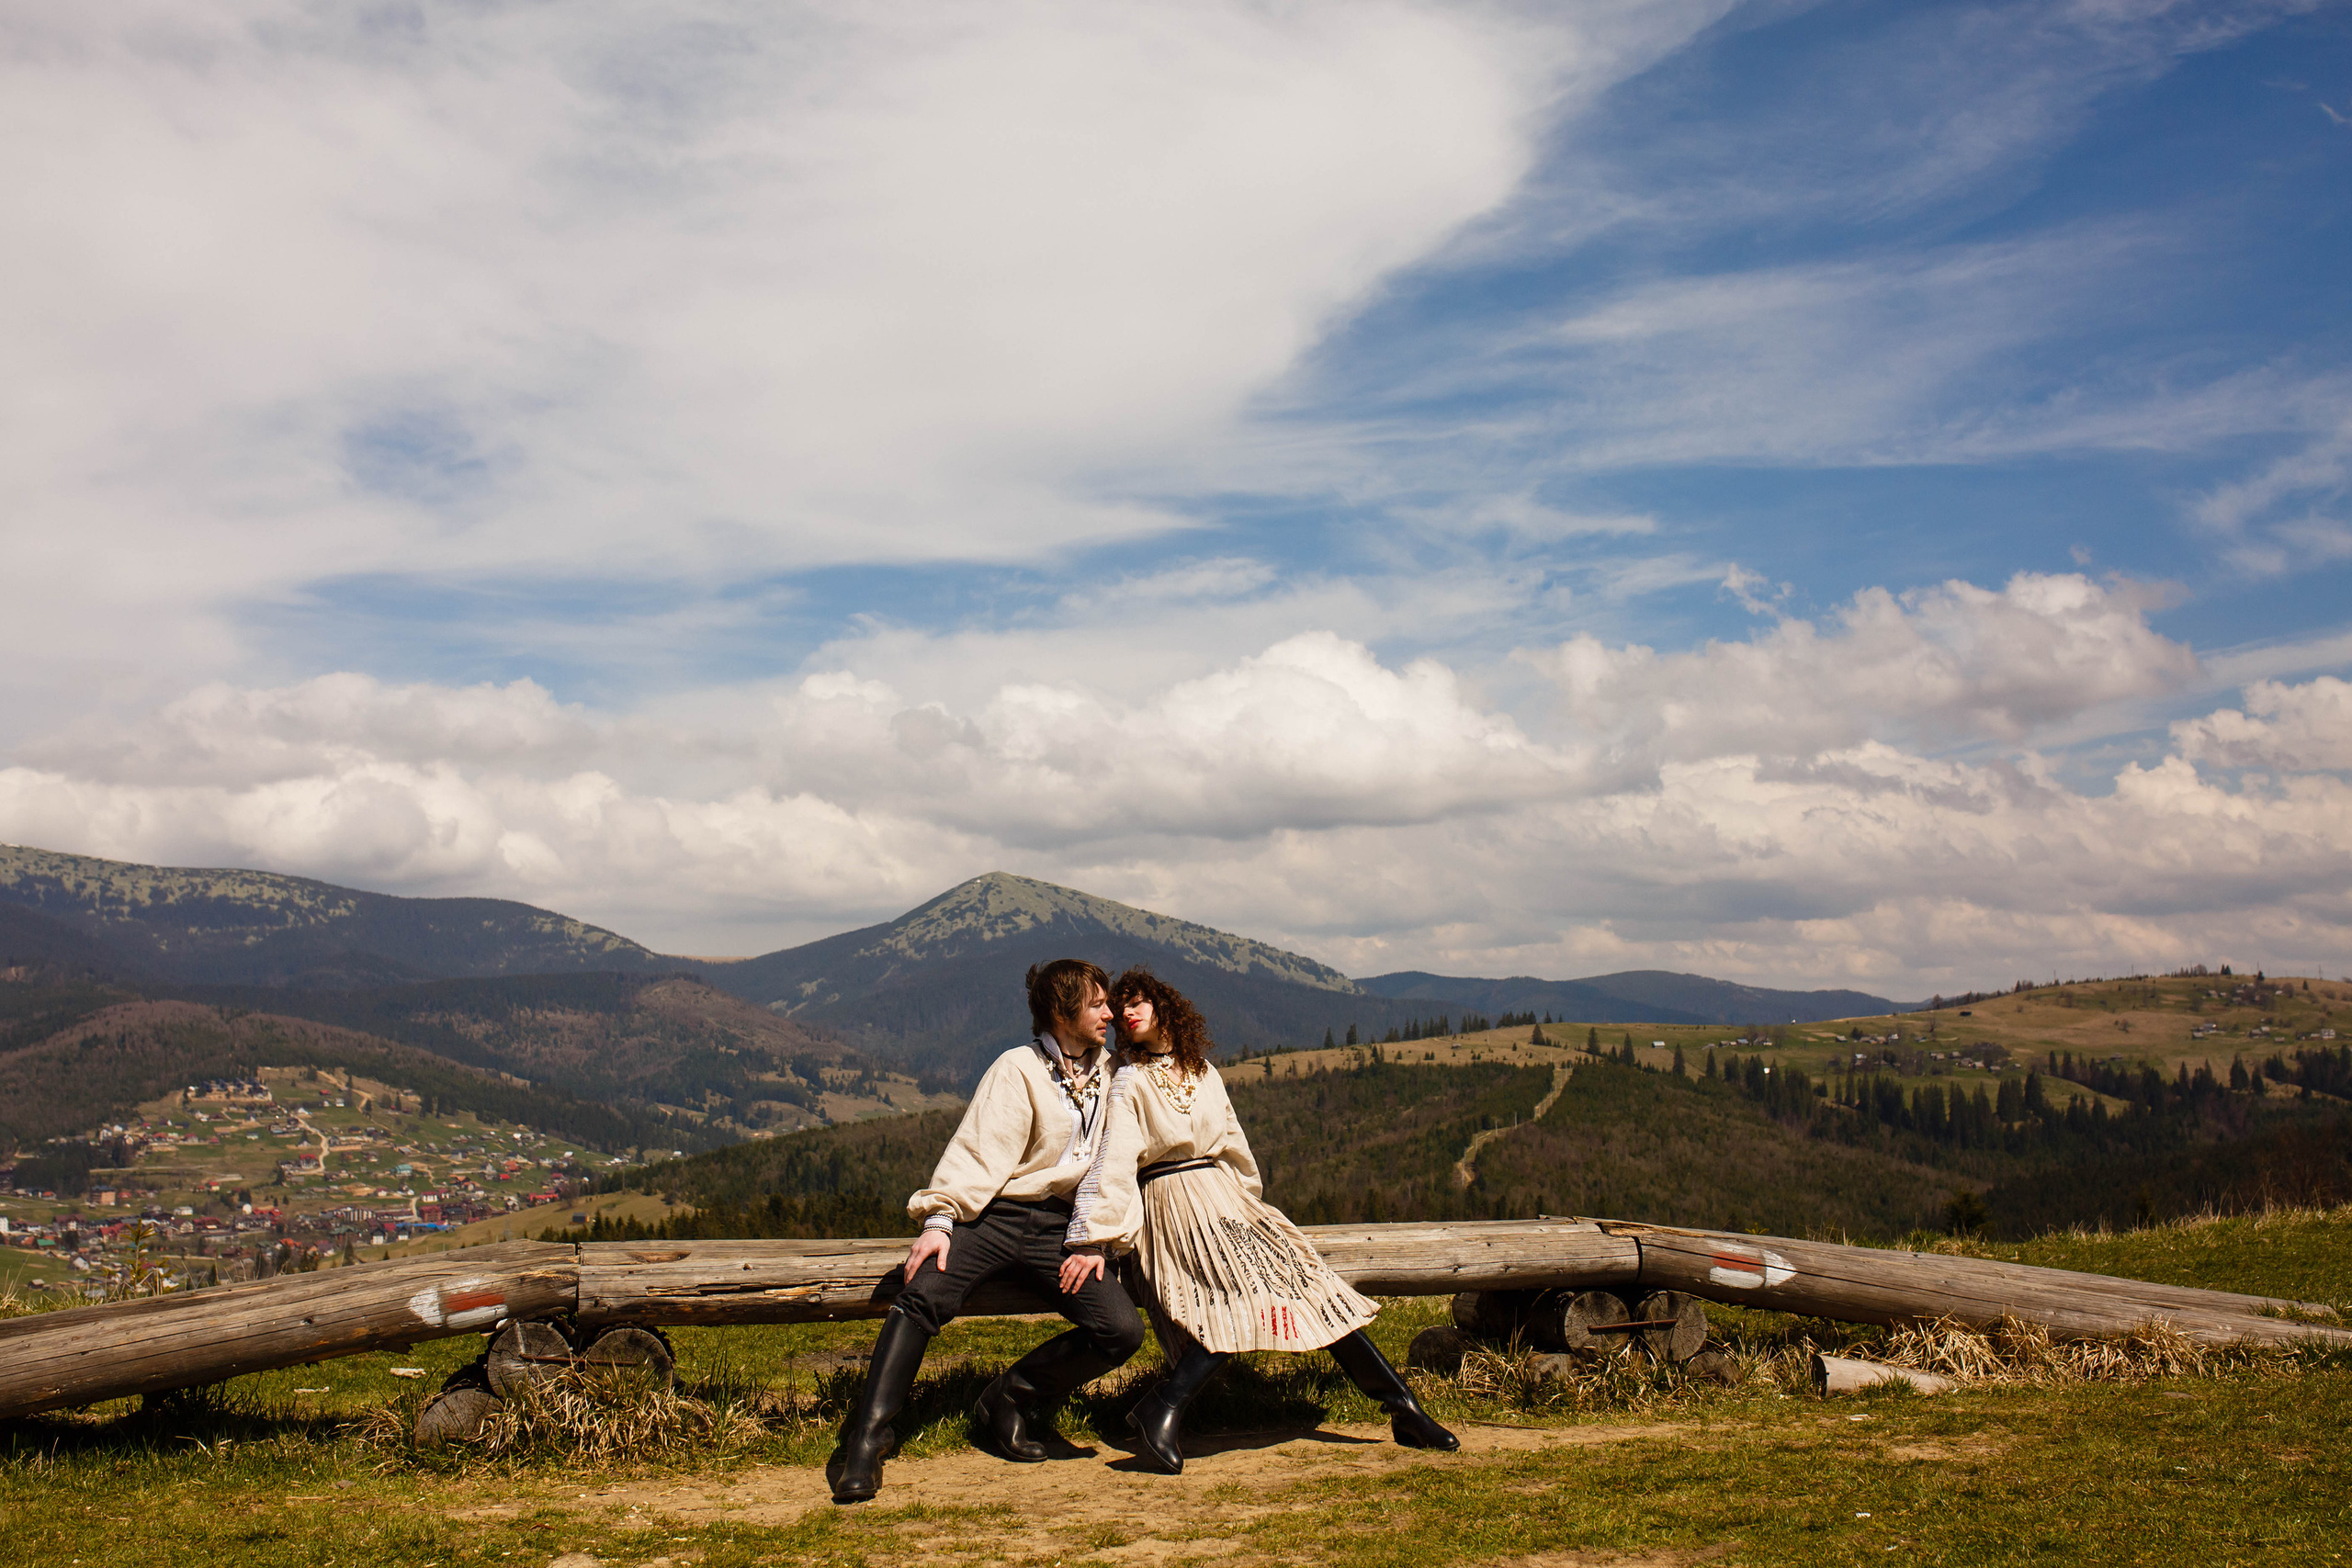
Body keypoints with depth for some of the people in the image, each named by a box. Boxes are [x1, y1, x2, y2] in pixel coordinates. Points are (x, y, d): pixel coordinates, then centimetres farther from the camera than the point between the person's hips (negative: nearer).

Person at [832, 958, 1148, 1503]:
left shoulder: (1110, 1073, 16)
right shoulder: (1018, 1069, 0)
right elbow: (978, 1151, -9)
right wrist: (940, 1218, -21)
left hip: (1059, 1228, 4)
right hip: (996, 1213, -4)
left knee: (1122, 1329, -17)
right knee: (922, 1295, -30)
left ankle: (1008, 1402, 3)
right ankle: (868, 1439, -21)